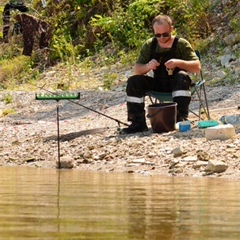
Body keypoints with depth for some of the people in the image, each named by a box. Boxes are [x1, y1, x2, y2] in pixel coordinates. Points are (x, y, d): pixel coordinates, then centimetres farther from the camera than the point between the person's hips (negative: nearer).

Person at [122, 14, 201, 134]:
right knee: (133, 81, -19)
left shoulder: (181, 44, -9)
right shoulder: (149, 45, 1)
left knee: (182, 77, -36)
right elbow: (136, 70, -2)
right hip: (158, 84, 3)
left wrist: (179, 63, -33)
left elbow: (197, 67, -15)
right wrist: (147, 66, -26)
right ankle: (138, 123, -18)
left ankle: (181, 118, -36)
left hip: (177, 84, -3)